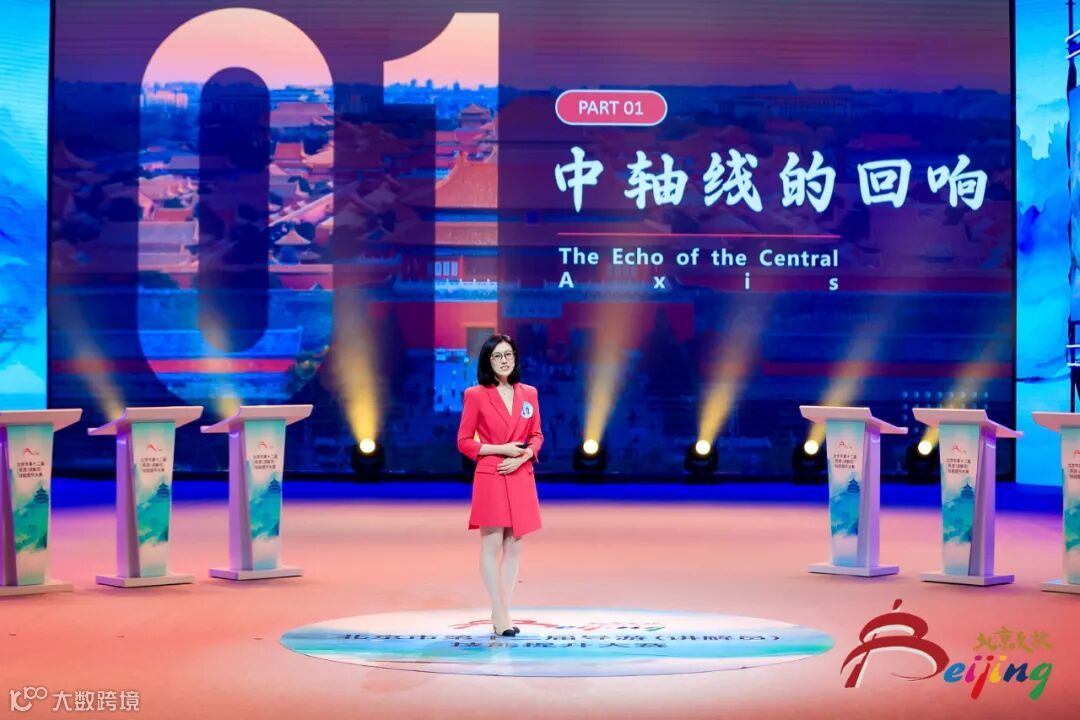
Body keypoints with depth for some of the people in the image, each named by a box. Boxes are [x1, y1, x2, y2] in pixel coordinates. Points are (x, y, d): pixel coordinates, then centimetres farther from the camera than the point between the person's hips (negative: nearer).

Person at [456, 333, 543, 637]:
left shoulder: (529, 393, 8)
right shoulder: (475, 395, -4)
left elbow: (536, 436, 13)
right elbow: (464, 442, -2)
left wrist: (523, 456, -7)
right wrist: (500, 449, -13)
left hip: (521, 478, 5)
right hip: (490, 478, -4)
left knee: (514, 546, 6)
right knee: (492, 546, -5)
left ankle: (502, 612, 13)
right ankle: (500, 615, -2)